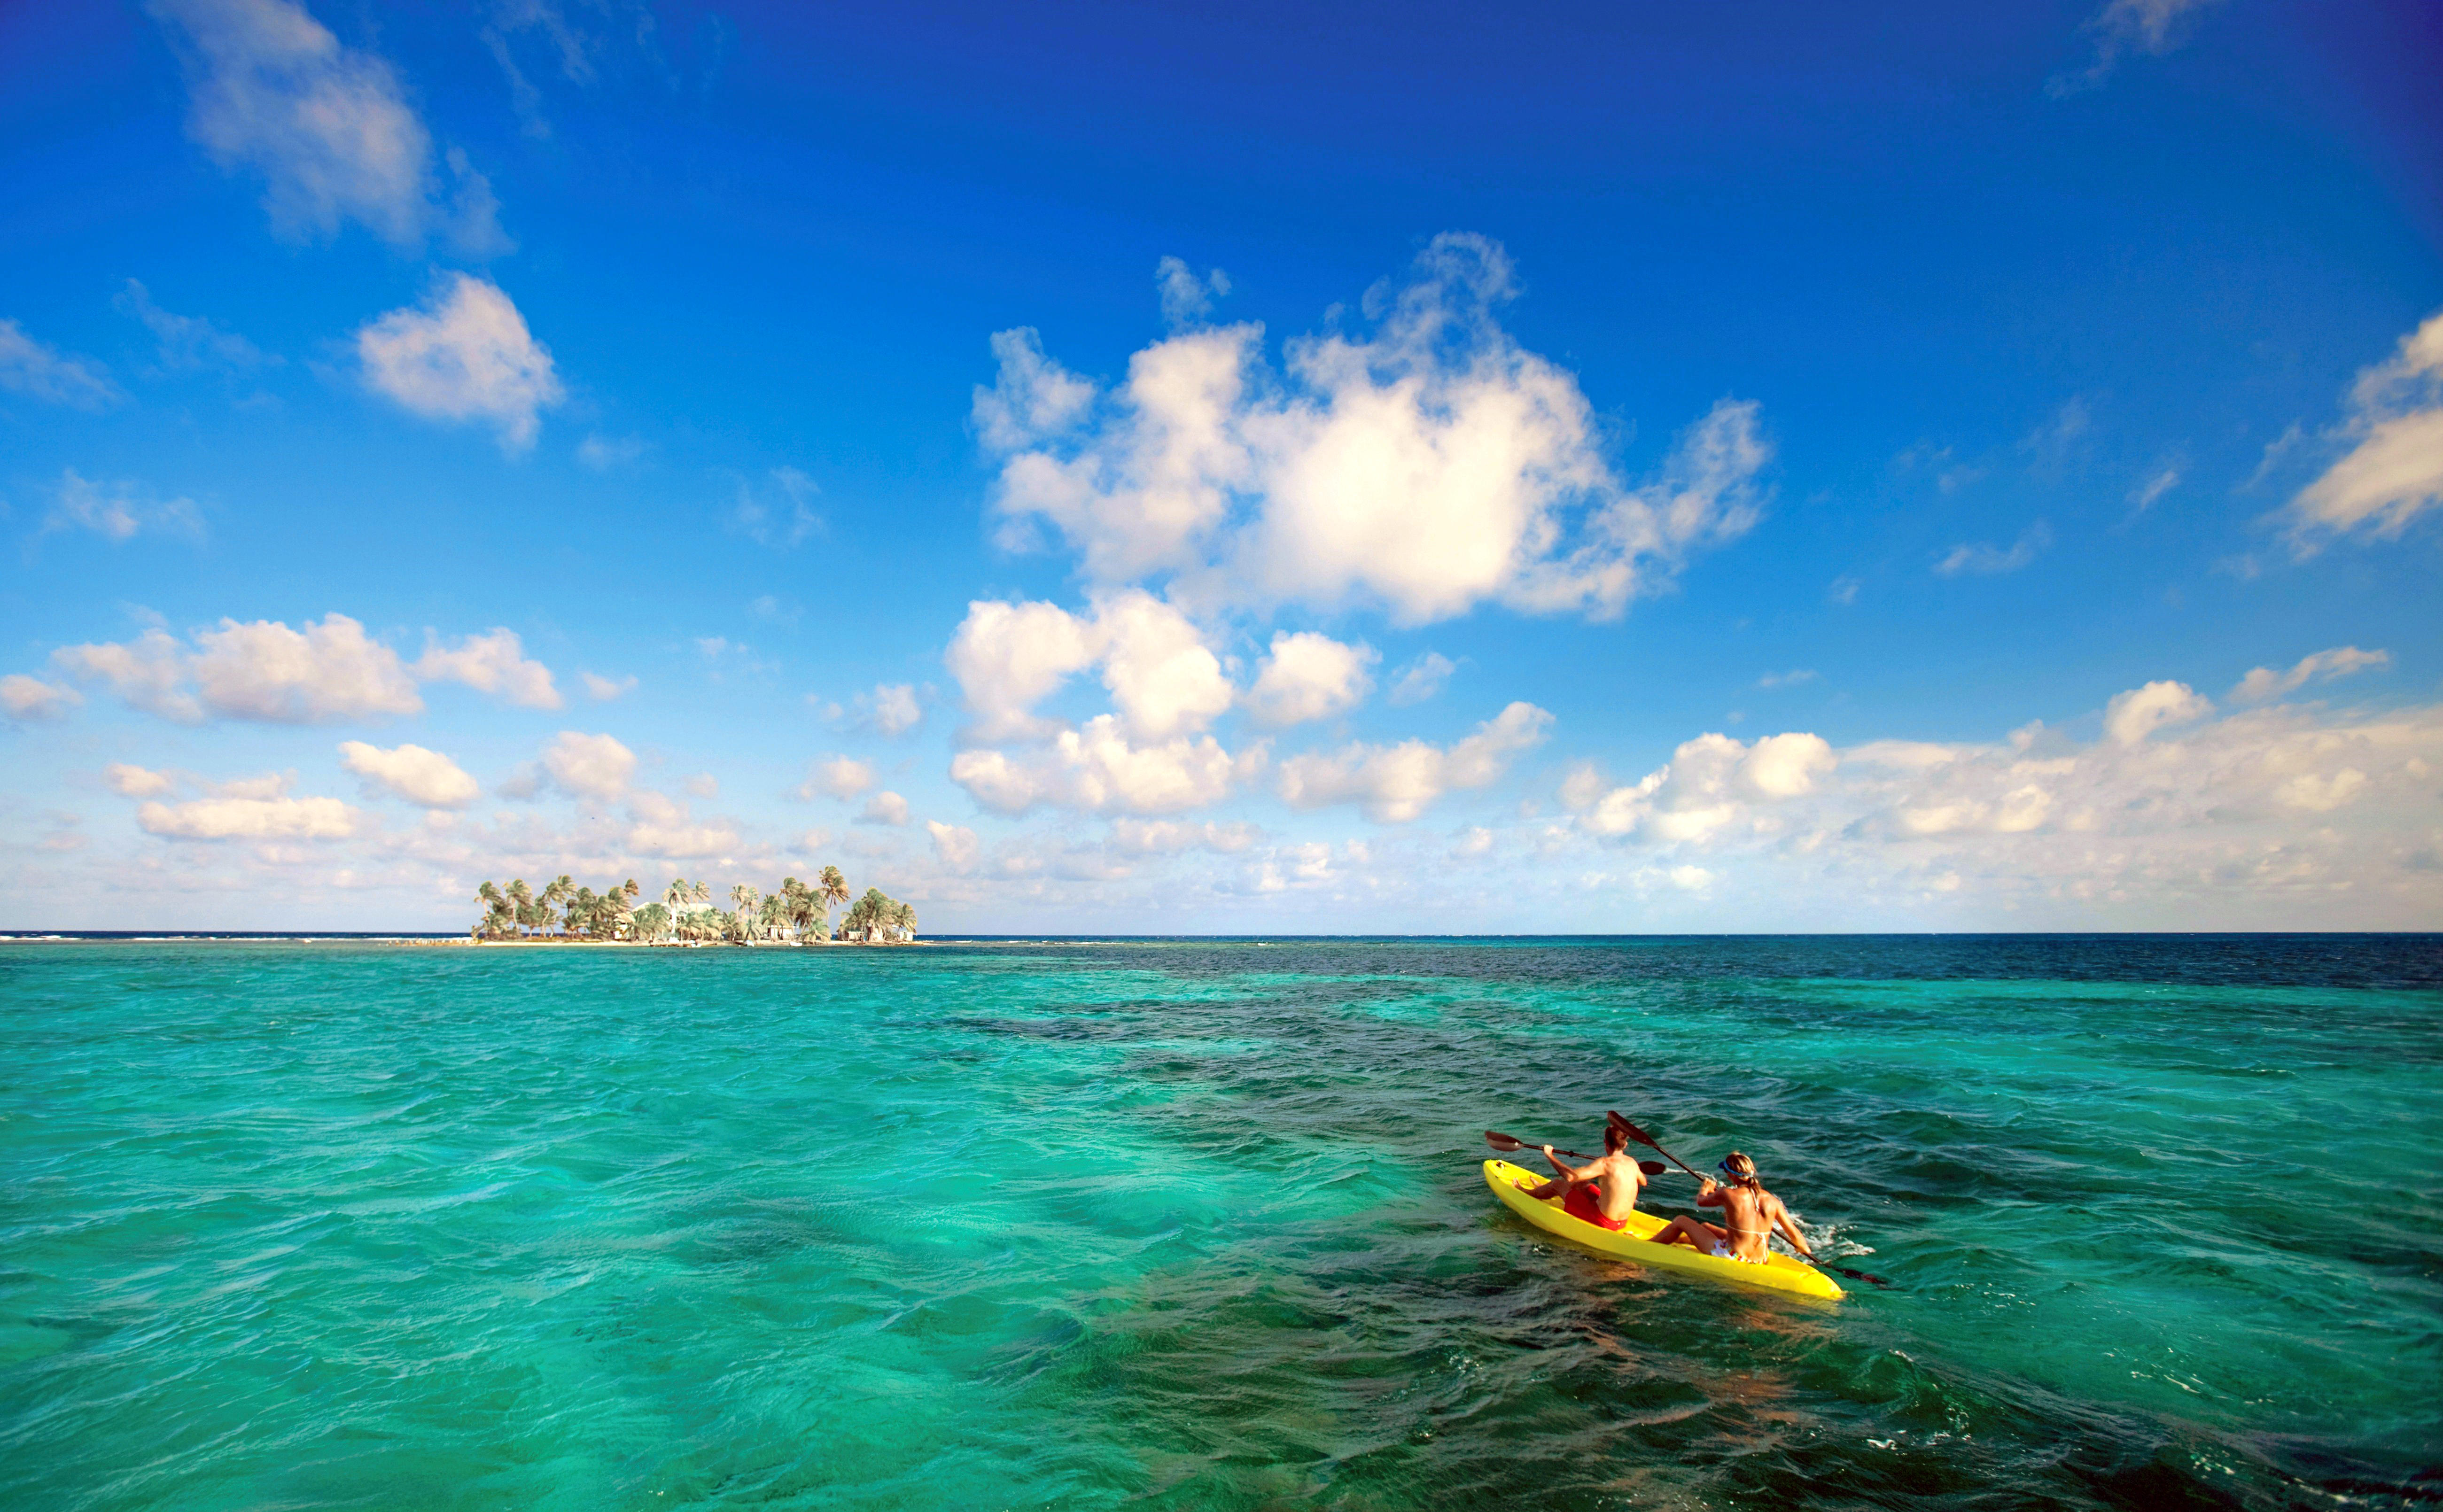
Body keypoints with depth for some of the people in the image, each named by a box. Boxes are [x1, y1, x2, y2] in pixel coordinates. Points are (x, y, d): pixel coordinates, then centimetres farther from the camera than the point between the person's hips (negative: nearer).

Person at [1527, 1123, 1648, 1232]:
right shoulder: (1632, 1163, -3)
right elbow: (1643, 1182, 20)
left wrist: (1550, 1156, -16)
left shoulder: (1605, 1164, -25)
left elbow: (1570, 1176, -30)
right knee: (1580, 1183, 26)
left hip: (1602, 1221, -7)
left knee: (1557, 1183, 10)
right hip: (1623, 1222, 7)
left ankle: (1525, 1193, 37)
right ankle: (1542, 1190, 51)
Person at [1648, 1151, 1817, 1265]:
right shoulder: (1772, 1201, -9)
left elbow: (1701, 1201, 1)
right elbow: (1795, 1236, -2)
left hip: (1729, 1259, -6)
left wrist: (1705, 1189, 25)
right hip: (1758, 1264, 6)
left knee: (1681, 1221, 14)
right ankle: (1673, 1238, 55)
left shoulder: (1727, 1195, -20)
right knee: (1706, 1226, 30)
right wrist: (1805, 1250, 21)